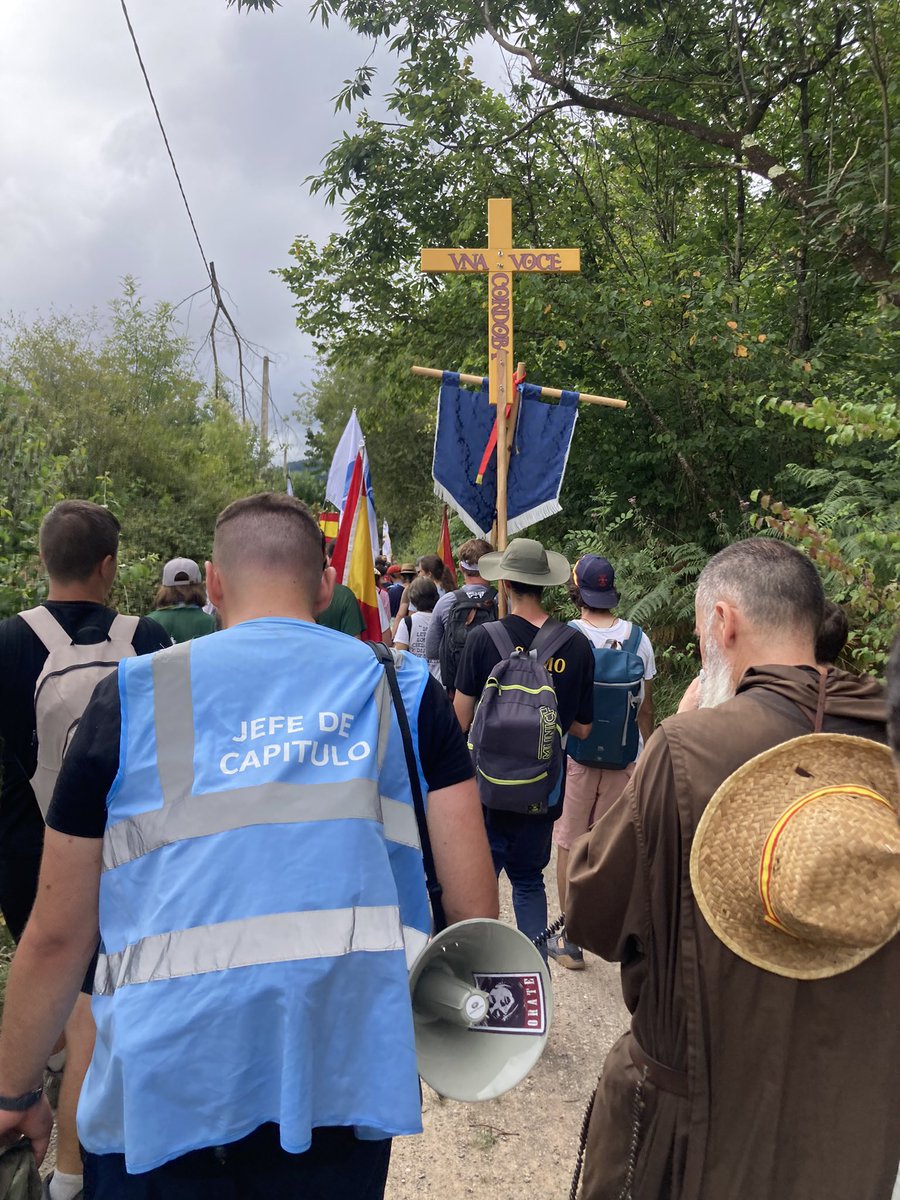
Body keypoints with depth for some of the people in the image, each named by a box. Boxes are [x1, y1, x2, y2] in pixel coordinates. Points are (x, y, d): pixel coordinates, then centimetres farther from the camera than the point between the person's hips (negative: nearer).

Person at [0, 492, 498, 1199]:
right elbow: (474, 903, -3)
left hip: (165, 1085, -1)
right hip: (348, 1080, 2)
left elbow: (57, 935, 1)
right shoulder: (405, 691, 0)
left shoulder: (133, 697, -2)